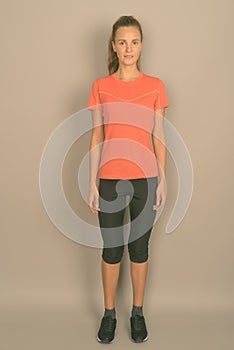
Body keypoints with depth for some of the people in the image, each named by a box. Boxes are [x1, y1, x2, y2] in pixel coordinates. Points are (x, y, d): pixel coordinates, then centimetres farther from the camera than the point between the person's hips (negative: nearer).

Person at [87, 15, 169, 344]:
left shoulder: (155, 86, 1)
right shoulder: (101, 87, 1)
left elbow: (159, 137, 2)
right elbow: (96, 137, 2)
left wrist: (162, 181, -1)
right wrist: (92, 183, -1)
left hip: (145, 179, 0)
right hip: (110, 179, 0)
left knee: (139, 248, 11)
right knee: (111, 249, 9)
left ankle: (138, 312, 29)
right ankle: (109, 313, 28)